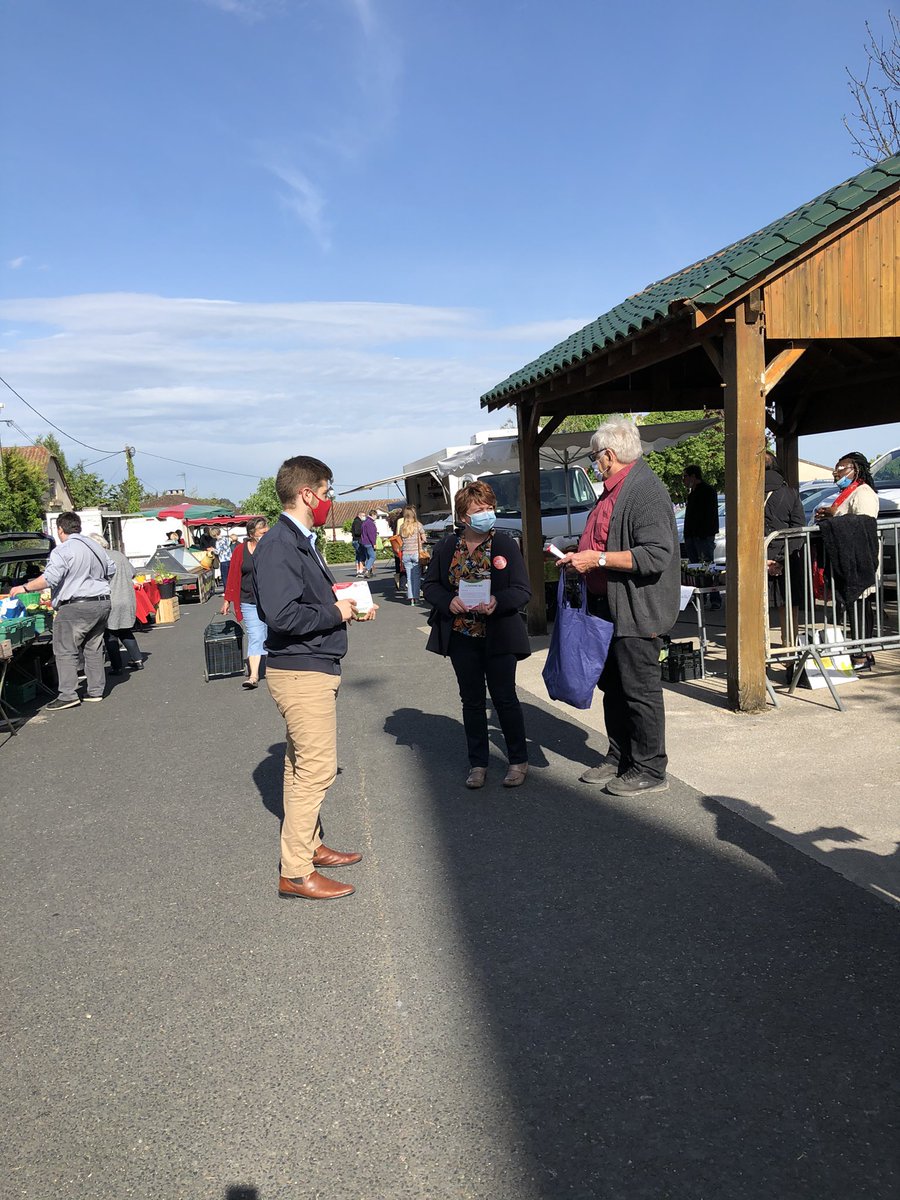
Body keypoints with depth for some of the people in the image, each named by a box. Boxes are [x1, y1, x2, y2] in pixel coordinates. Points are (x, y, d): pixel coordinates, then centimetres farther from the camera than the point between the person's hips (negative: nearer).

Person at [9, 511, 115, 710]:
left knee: (66, 651, -3)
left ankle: (68, 695, -7)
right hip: (102, 603, 8)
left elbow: (50, 578, -20)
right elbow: (111, 570, 25)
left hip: (77, 607, -8)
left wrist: (24, 588, -10)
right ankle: (96, 691, 17)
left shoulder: (62, 551, -11)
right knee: (93, 649, 14)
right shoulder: (95, 547, 15)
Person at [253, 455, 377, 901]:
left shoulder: (300, 542, 13)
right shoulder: (279, 546, -19)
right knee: (317, 769, -6)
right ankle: (296, 873, 4)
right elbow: (282, 615, -28)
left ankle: (310, 846, 33)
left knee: (302, 765, 19)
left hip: (312, 669, 11)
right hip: (301, 672, -11)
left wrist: (348, 607, 8)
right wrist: (335, 613, -16)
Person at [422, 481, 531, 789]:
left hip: (498, 636, -2)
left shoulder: (505, 544, -5)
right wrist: (449, 601, -14)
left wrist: (498, 602, -26)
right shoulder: (446, 546, 2)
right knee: (472, 701, 11)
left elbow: (523, 591, -7)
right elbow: (431, 585, 7)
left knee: (505, 698, 4)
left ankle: (518, 761, 20)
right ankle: (478, 764, 24)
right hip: (461, 636, 3)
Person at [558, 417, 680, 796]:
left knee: (639, 690, -1)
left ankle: (649, 770, 11)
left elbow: (657, 554, -27)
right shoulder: (614, 489, 15)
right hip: (609, 607, 11)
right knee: (613, 686, 18)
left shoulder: (645, 490, -18)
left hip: (635, 611, -11)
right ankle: (618, 757, 31)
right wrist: (579, 555, 11)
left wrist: (597, 559, -24)